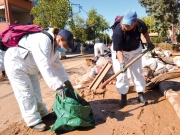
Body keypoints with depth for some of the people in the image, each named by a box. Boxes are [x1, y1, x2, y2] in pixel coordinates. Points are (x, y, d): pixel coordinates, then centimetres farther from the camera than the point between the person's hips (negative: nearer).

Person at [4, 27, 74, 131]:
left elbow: (57, 64, 2)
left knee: (35, 91, 13)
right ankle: (33, 121, 4)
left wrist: (66, 80, -4)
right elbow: (44, 66, -40)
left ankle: (43, 114, 25)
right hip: (16, 63, -9)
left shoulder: (54, 45, -1)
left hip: (29, 66, 9)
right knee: (26, 93, -6)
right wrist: (57, 85, -40)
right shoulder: (43, 41, -33)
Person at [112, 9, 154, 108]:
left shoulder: (140, 24, -24)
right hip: (121, 52, -3)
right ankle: (123, 97, 9)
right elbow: (118, 50, -34)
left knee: (137, 72, 7)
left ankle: (140, 94, 20)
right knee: (121, 74, -6)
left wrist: (149, 43, 8)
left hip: (136, 50, 3)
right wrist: (121, 62, -46)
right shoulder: (118, 31, -36)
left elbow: (145, 32, 2)